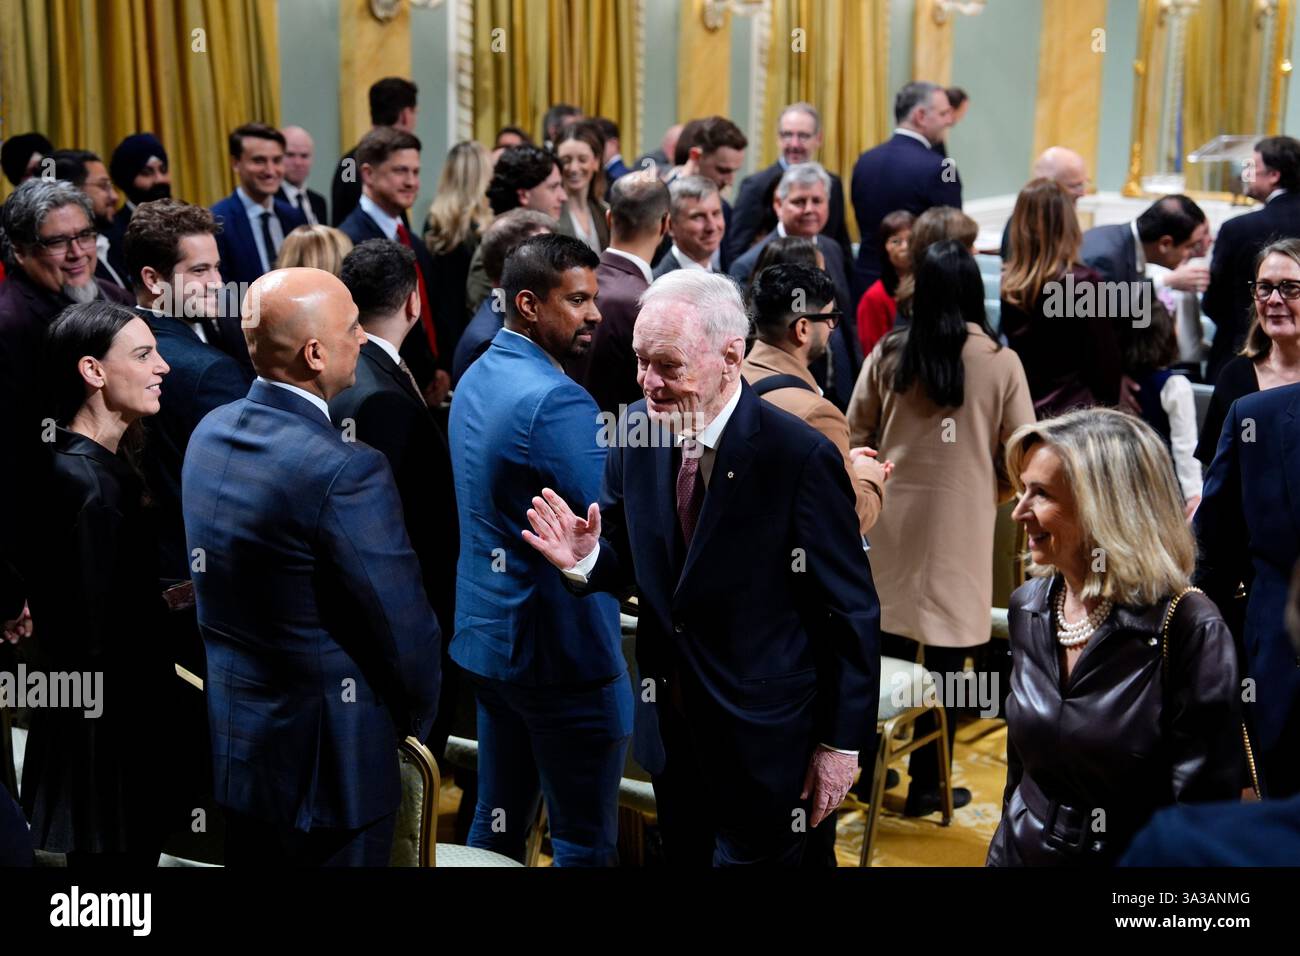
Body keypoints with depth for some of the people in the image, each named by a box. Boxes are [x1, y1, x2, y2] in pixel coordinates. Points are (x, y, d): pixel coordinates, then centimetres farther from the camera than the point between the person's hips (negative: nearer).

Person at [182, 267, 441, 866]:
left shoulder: (209, 432, -1)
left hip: (228, 743, 8)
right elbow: (404, 629, -20)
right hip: (326, 757, -7)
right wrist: (415, 720, 0)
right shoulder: (345, 471, -26)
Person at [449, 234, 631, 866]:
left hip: (486, 634, 9)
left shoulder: (478, 379, 9)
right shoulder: (555, 399, -22)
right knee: (586, 842, 3)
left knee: (497, 823, 18)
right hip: (561, 648, -9)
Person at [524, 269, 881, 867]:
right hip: (668, 724, 5)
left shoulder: (800, 457, -21)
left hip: (764, 738, -5)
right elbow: (626, 558, 6)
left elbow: (852, 611, -13)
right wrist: (586, 559, -18)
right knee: (682, 858, 22)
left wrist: (842, 742, -8)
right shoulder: (637, 432, -5)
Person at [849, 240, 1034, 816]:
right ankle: (927, 783, 14)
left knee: (887, 646, 15)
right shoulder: (999, 362, -8)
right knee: (944, 655, 6)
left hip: (892, 518, 3)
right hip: (960, 524, -3)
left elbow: (856, 434, 5)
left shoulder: (888, 353, -2)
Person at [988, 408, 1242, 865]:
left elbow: (1203, 819, -18)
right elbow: (1019, 766, 9)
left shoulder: (1189, 632, -21)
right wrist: (1003, 847, 11)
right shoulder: (1028, 607, -2)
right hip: (1020, 852, 5)